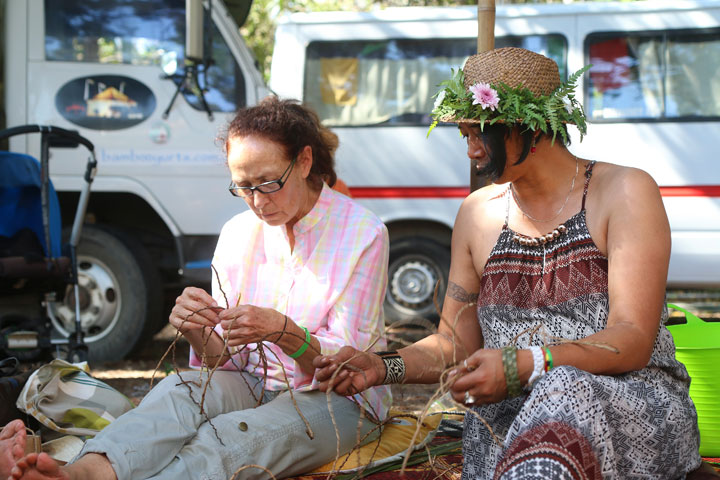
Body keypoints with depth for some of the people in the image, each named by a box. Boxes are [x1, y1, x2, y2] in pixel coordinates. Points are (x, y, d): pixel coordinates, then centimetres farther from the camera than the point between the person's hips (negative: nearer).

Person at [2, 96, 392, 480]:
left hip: (341, 398, -4)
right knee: (182, 388, -31)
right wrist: (197, 332, -22)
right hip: (253, 383, 4)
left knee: (231, 437, -36)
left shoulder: (362, 233, -9)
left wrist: (284, 332, -34)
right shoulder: (237, 233, 5)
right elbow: (225, 357, 2)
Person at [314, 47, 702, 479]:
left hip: (633, 411, -3)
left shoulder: (625, 192, -1)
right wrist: (384, 366, -3)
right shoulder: (477, 214, 14)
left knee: (565, 392, -38)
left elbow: (633, 341, -12)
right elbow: (458, 343, 17)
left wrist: (521, 366, -27)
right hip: (508, 422, 3)